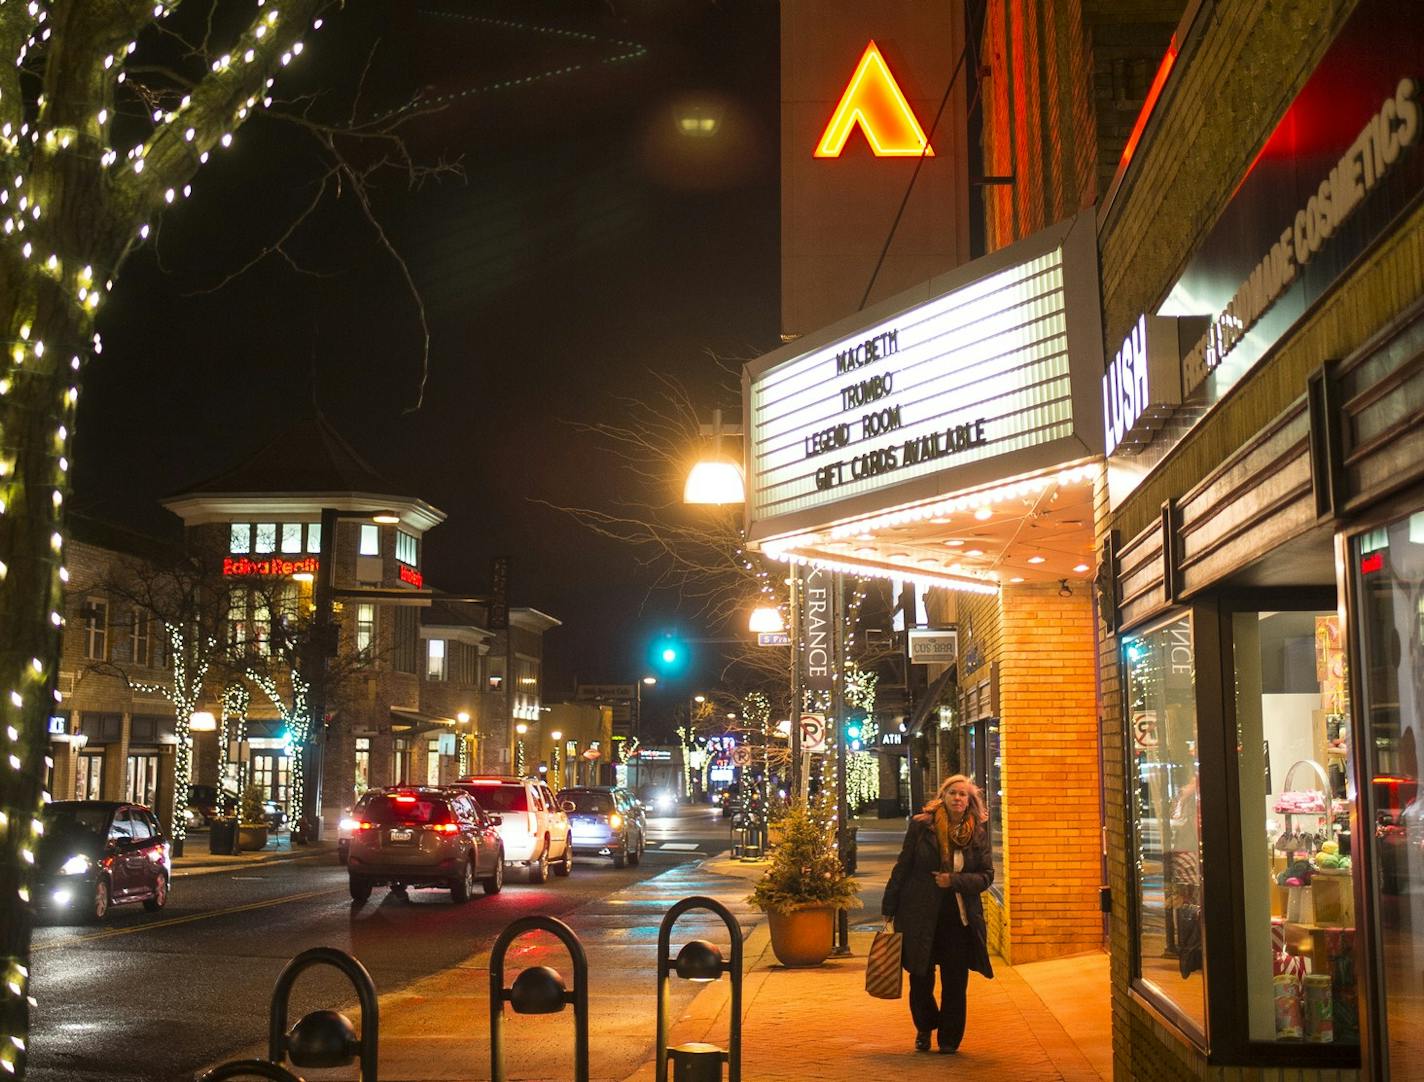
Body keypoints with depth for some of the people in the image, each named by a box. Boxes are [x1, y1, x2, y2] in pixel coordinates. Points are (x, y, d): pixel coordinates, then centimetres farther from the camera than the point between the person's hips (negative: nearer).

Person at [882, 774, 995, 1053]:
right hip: (920, 915, -1)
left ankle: (949, 1039, 20)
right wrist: (889, 909, 1)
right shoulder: (921, 826, -3)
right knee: (921, 980, 6)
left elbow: (986, 875, 2)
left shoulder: (978, 832, 3)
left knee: (955, 982, 3)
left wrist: (954, 881, -14)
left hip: (961, 917, 1)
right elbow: (902, 868, 1)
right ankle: (924, 1029, 32)